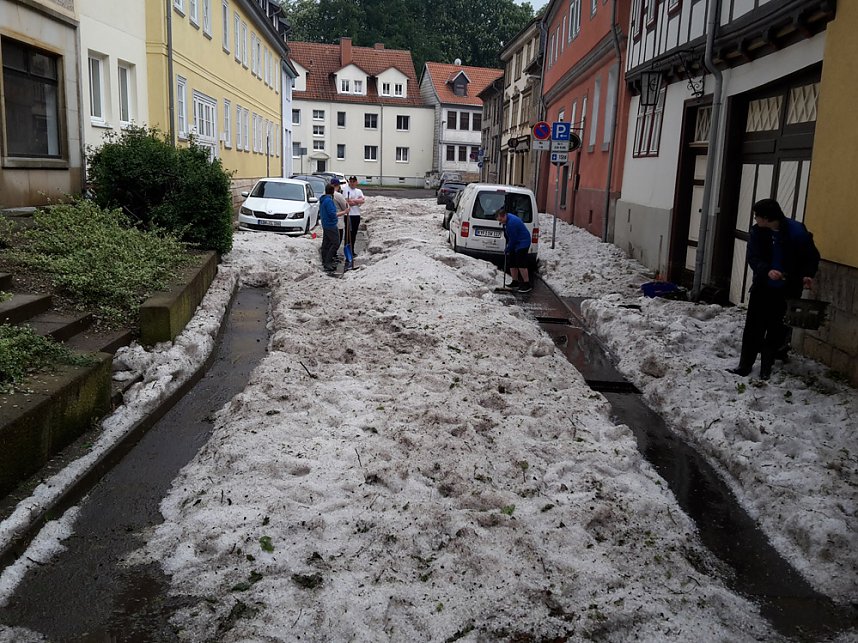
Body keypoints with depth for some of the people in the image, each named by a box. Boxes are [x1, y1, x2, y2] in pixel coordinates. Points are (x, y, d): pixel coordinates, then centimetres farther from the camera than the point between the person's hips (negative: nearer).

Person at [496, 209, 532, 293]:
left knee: (521, 264, -13)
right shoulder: (507, 219, 5)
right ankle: (515, 282, 19)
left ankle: (527, 284, -9)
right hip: (515, 243, 10)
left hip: (522, 243, -10)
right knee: (511, 263, 11)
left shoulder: (512, 223, -27)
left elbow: (512, 240, -22)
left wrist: (507, 250, -10)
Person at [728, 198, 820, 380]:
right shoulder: (757, 231, -8)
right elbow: (753, 257, -11)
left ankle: (766, 369, 19)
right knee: (753, 327, 4)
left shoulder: (797, 232, -16)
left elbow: (812, 257, -3)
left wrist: (807, 275, -20)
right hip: (763, 288, 3)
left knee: (776, 331, 5)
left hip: (787, 291, -3)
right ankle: (745, 366, 13)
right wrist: (767, 271, -30)